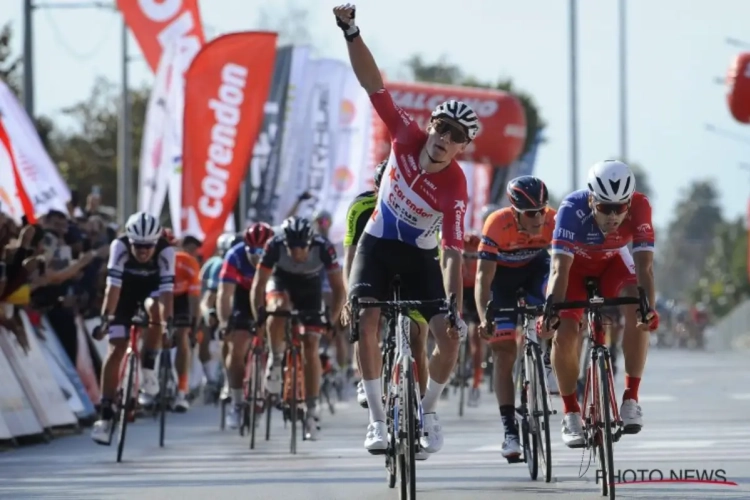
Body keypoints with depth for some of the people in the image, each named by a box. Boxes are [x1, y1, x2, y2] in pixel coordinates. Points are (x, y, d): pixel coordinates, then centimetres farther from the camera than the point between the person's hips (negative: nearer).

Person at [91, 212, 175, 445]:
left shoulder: (166, 251, -31)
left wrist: (168, 322, -49)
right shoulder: (119, 246, -31)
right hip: (125, 292, 0)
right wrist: (105, 317, -46)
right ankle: (105, 415, -6)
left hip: (151, 289, 0)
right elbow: (113, 285, -37)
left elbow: (166, 290, -38)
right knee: (116, 350, -9)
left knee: (155, 308, -36)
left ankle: (148, 368, -18)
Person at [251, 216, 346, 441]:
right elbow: (258, 285, -26)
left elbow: (338, 289, -25)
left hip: (310, 286, 0)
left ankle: (312, 412, -3)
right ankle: (275, 360, -14)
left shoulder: (323, 248, -33)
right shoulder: (274, 246, -33)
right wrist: (259, 317, -35)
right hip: (281, 280, 0)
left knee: (311, 348, -9)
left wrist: (332, 319, -34)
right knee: (280, 307, -37)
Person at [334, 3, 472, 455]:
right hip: (377, 244, 1)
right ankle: (378, 419, -12)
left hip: (419, 256, -1)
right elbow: (374, 85, -25)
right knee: (367, 325, -20)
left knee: (450, 339, -14)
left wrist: (456, 309, -41)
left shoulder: (455, 188, -27)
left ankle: (429, 411, 12)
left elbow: (453, 254, -30)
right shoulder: (407, 136, -21)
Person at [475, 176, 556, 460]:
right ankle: (510, 431, -11)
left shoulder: (553, 222, -29)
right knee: (504, 351, -11)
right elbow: (483, 277, -36)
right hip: (502, 274, -2)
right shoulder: (497, 225, -35)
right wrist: (484, 318, -49)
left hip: (535, 266, 2)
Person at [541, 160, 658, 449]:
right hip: (575, 263, -1)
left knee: (637, 312, -26)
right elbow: (560, 268, -39)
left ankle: (631, 399, -16)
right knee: (564, 332, -19)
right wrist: (551, 308, -53)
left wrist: (648, 306, -51)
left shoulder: (639, 206, -33)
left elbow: (644, 266, -36)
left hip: (612, 262, 1)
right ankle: (571, 414, -1)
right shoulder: (572, 208, -37)